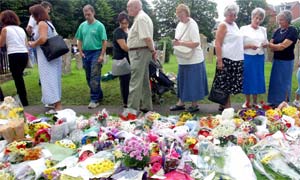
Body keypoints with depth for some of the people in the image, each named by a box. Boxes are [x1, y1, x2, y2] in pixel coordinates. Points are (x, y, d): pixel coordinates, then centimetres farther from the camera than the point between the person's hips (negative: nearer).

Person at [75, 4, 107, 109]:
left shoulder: (99, 25, -6)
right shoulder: (82, 25, 9)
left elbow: (104, 41, -9)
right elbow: (79, 40, 15)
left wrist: (102, 55, -15)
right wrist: (80, 52, 3)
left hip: (96, 53, -6)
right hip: (85, 53, 6)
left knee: (94, 78, -8)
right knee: (88, 77, 12)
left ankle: (95, 99, -2)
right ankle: (99, 95, 27)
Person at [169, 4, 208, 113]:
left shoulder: (192, 25, -15)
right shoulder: (180, 24, 11)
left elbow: (196, 43, -22)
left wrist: (180, 43, -25)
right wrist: (176, 42, -3)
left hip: (193, 60, -8)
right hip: (183, 60, 8)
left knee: (193, 83, 0)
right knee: (182, 82, 13)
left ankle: (194, 105, 13)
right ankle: (181, 103, 24)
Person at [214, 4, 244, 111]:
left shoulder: (234, 25, 17)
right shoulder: (223, 25, -7)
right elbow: (218, 44, -14)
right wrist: (219, 60, -20)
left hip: (237, 59, 8)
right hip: (227, 59, -8)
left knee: (230, 84, 10)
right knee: (224, 84, -3)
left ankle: (224, 105, 18)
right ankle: (225, 106, 4)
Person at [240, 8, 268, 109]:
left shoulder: (263, 30, 10)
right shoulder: (244, 29, -2)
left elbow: (266, 43, 16)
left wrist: (265, 44, -7)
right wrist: (250, 46, -21)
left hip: (259, 58, 4)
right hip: (248, 57, -4)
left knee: (258, 79, 8)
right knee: (247, 78, 2)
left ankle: (255, 102, 21)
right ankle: (247, 101, 18)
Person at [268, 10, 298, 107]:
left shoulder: (292, 31, -11)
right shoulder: (278, 31, 8)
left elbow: (283, 46, -20)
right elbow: (271, 43, 4)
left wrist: (269, 45, -20)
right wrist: (277, 47, -16)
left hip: (286, 61, -6)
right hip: (276, 60, 7)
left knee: (284, 83, 1)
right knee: (275, 81, 10)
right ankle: (275, 102, 21)